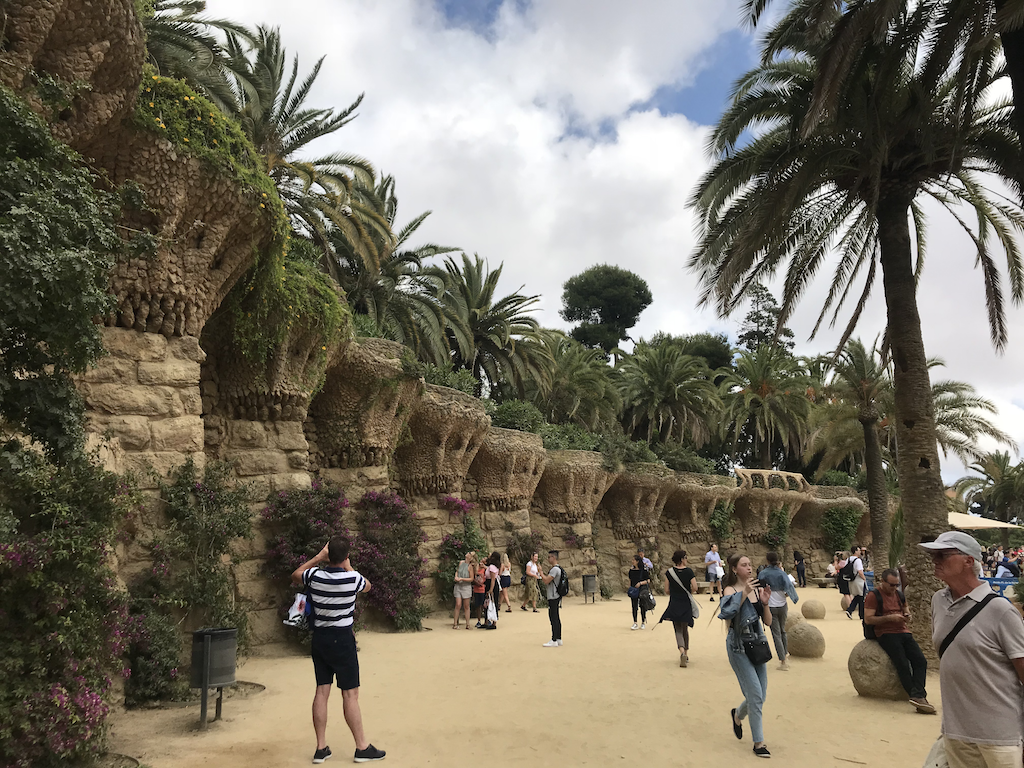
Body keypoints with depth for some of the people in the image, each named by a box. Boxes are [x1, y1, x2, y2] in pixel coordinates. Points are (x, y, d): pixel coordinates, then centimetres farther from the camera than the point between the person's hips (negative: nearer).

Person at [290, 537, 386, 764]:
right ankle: (362, 747, 9)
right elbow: (367, 586, 11)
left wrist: (318, 557, 17)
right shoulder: (353, 578, -14)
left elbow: (295, 575, 17)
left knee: (321, 692, 10)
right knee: (350, 694, 1)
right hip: (342, 639, -4)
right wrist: (348, 566, 15)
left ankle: (321, 748, 16)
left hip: (319, 638, 4)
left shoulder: (315, 576, -7)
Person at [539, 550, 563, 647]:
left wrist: (540, 572, -13)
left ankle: (554, 641, -6)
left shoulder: (555, 569, -17)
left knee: (553, 618, -8)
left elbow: (546, 581, -22)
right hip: (556, 596, 10)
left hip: (553, 598, -10)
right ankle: (558, 639, 17)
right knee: (556, 618, 12)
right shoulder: (558, 568, 15)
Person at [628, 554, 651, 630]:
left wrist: (640, 583, -21)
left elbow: (648, 581, -7)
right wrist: (629, 590, 8)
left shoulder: (644, 570, -9)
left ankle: (643, 623, 18)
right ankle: (635, 623, 8)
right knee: (634, 607, 2)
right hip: (633, 591, 3)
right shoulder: (631, 570, 4)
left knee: (642, 607, 4)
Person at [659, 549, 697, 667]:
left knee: (678, 630, 3)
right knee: (685, 629, 17)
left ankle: (682, 652, -20)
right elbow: (695, 588, -10)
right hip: (686, 604, 0)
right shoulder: (689, 571, -6)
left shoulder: (669, 572, -4)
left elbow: (666, 590, -3)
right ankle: (686, 653, 22)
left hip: (674, 605, 0)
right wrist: (688, 593, 10)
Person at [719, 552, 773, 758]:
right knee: (756, 695, -8)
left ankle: (737, 715, 40)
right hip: (739, 647, -5)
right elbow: (726, 614, -33)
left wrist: (765, 603, -16)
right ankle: (759, 742, 7)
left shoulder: (757, 589, -1)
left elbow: (768, 621, 1)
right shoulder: (731, 590, -13)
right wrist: (744, 593, -33)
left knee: (760, 696, 11)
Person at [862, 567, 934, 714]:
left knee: (921, 660, -17)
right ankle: (919, 696, -22)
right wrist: (890, 617, -15)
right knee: (902, 664, -24)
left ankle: (917, 696, -28)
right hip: (886, 634, -6)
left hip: (903, 632, 6)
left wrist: (907, 616, 7)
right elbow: (868, 619, -9)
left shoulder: (899, 594, 19)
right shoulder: (873, 595, -2)